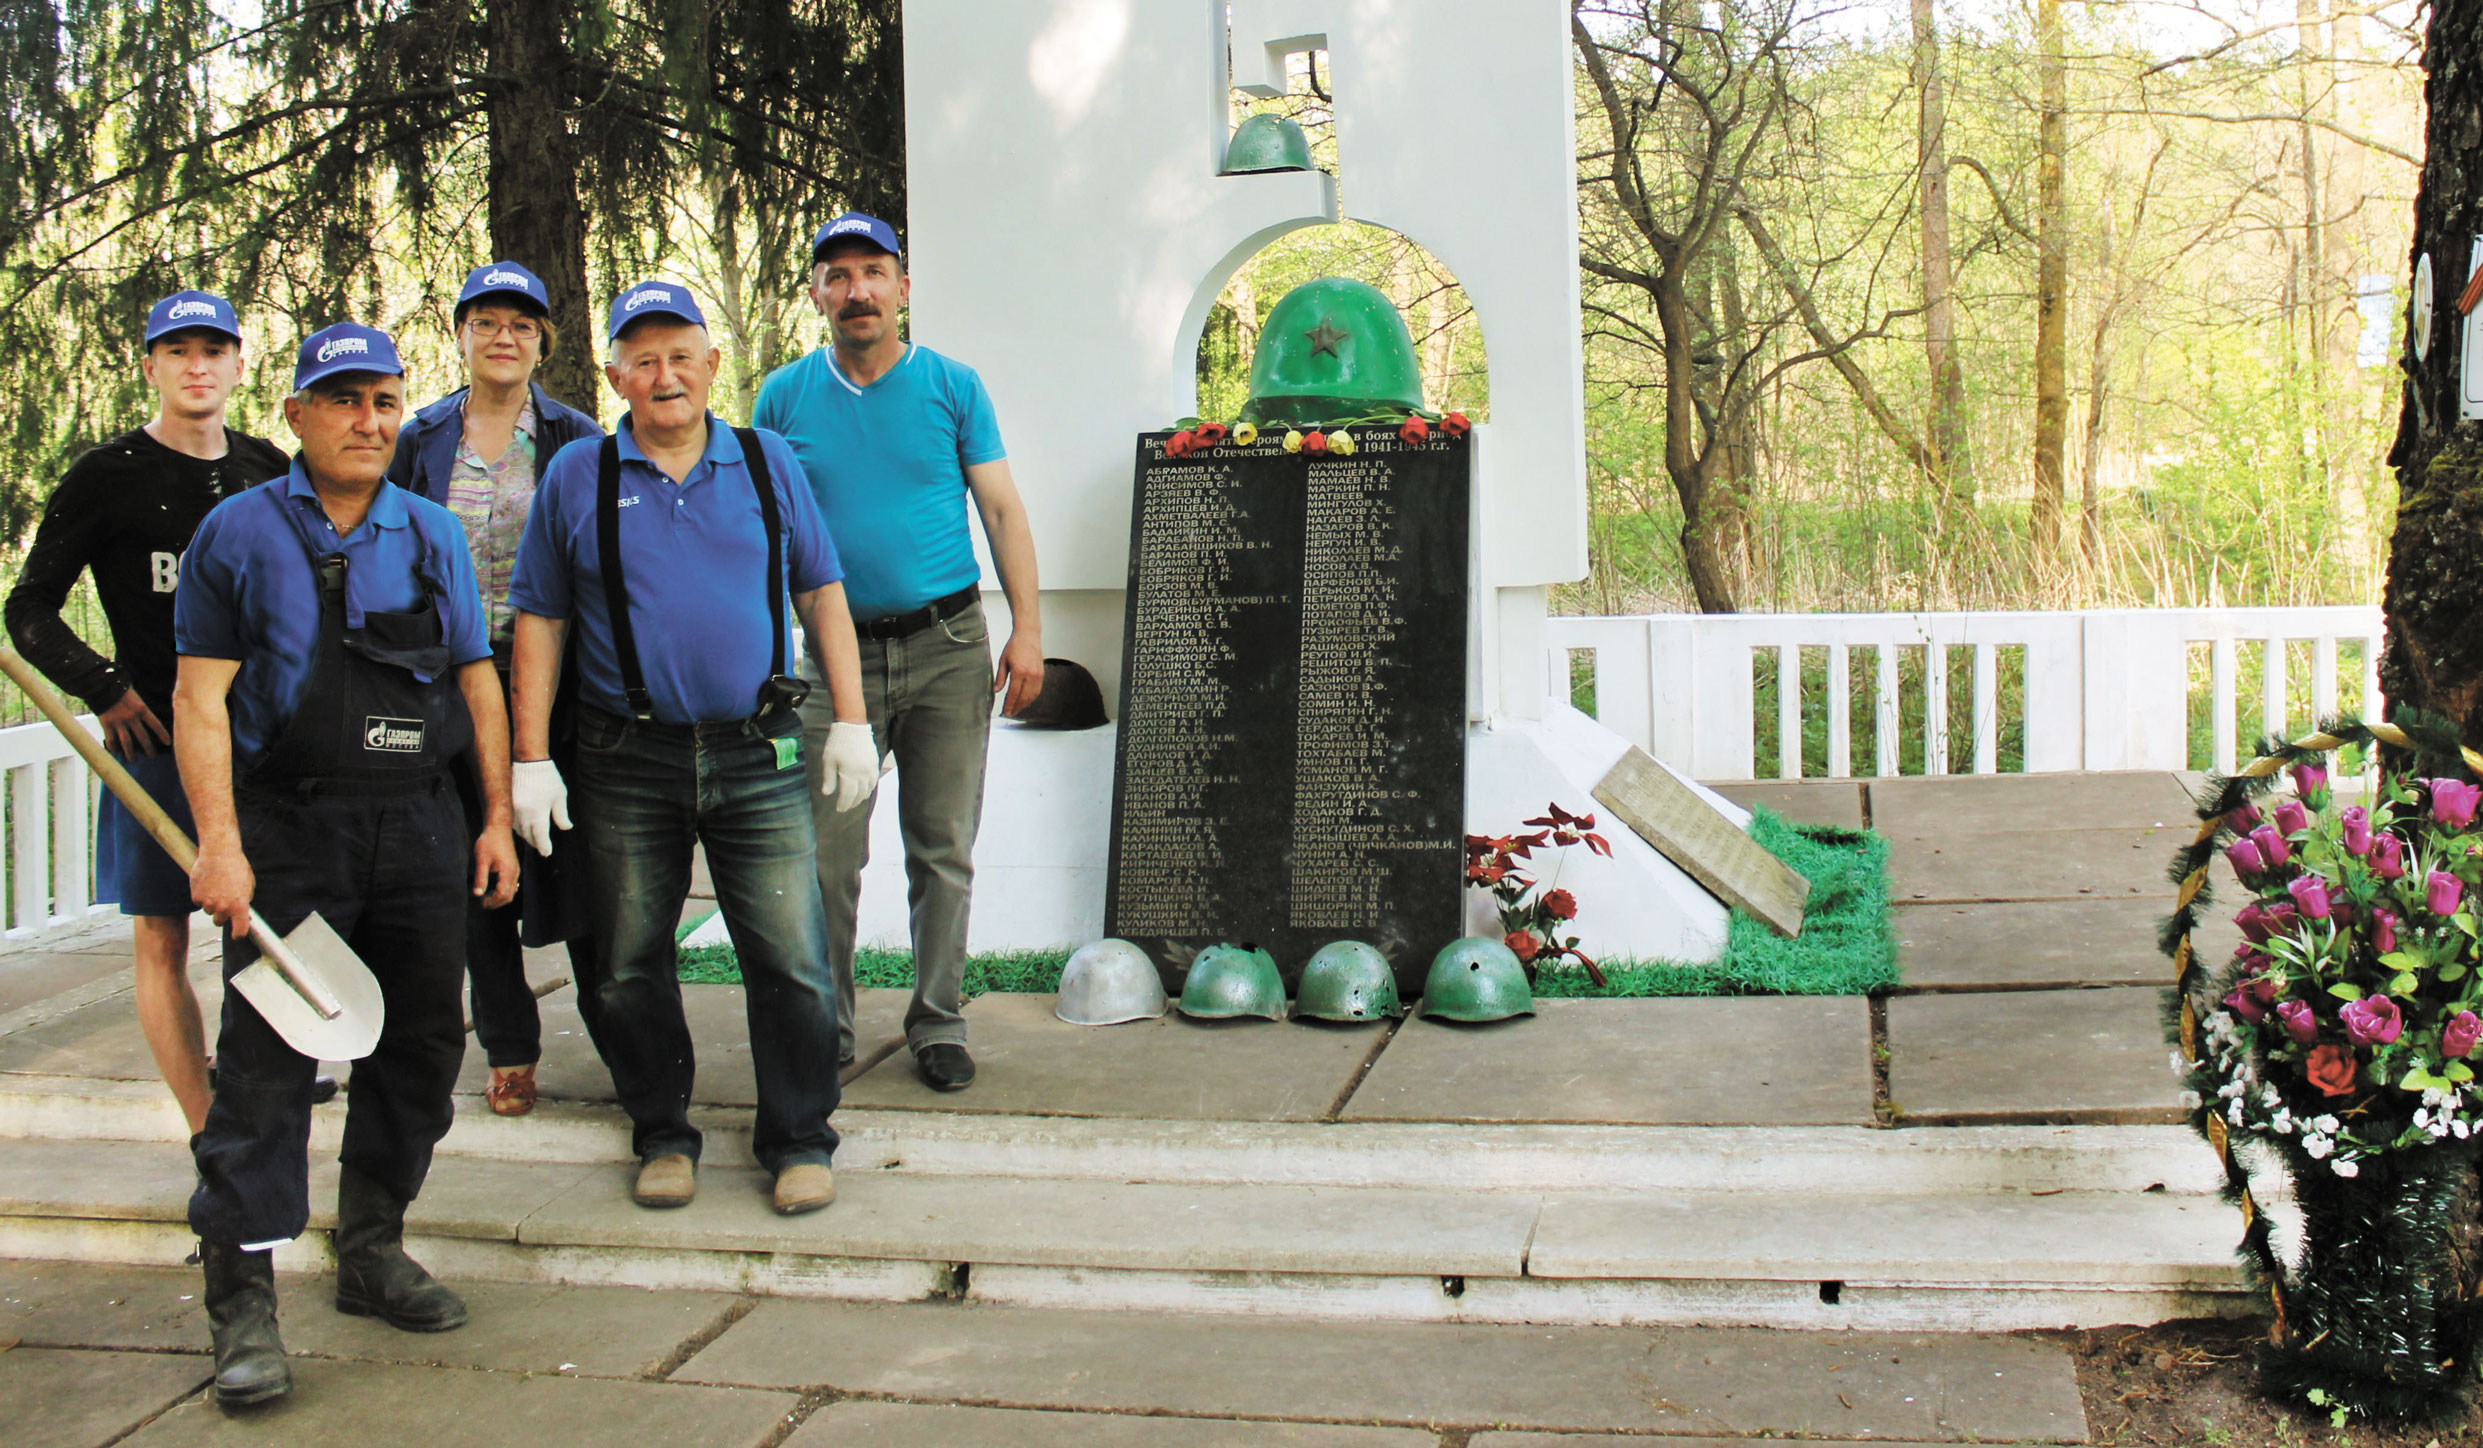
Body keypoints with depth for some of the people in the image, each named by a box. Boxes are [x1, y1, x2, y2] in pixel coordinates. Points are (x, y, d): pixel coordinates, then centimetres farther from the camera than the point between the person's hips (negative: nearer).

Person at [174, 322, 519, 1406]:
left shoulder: (435, 534, 13)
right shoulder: (238, 534, 2)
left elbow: (477, 679, 16)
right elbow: (202, 698, -2)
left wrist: (498, 817, 10)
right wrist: (220, 843, -11)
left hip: (420, 828, 4)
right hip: (288, 829, -4)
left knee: (421, 1043, 9)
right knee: (265, 1059, -7)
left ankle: (372, 1251, 24)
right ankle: (243, 1304, -3)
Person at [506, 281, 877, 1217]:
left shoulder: (766, 463, 8)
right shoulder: (577, 478, 5)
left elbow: (822, 594, 11)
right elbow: (539, 620, 6)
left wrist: (851, 722, 5)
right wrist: (531, 760, 0)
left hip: (758, 756, 0)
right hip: (627, 764, 0)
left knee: (791, 961, -2)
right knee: (632, 967, 7)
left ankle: (799, 1139, 13)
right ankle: (662, 1136, 24)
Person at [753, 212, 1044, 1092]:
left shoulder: (952, 387, 4)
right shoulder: (785, 396, 7)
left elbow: (1002, 512, 4)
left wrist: (1027, 630, -5)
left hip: (947, 649, 0)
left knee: (943, 850, 4)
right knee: (829, 854, 1)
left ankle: (937, 1023, 16)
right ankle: (825, 1027, 14)